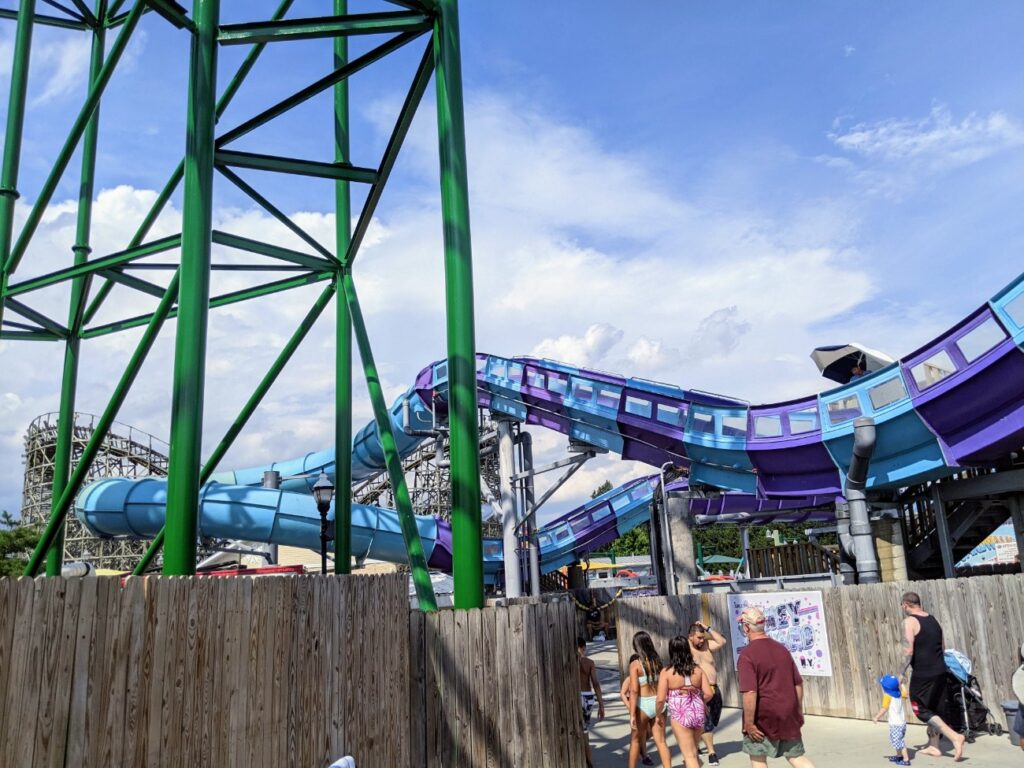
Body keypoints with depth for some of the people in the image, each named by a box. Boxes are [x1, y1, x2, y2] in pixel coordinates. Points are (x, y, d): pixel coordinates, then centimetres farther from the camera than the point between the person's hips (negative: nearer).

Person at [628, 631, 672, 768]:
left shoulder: (635, 664, -12)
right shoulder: (657, 661, 1)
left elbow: (634, 691, -16)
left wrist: (632, 714, -15)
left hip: (643, 705, -4)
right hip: (657, 704, 4)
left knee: (635, 740, 15)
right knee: (661, 742, 8)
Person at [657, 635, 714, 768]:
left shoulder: (667, 672, -8)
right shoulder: (698, 670, 1)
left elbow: (661, 699, -11)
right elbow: (709, 694, -2)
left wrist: (658, 713, 8)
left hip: (680, 716, -4)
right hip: (699, 714, 4)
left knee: (689, 755, 4)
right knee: (693, 749, 27)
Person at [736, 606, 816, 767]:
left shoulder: (747, 654, -17)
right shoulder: (781, 648, 6)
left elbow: (750, 692, -24)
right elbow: (798, 683, 13)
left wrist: (749, 722, -16)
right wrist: (799, 710, 23)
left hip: (764, 716, -6)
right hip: (788, 714, 6)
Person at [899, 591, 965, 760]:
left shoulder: (909, 621, -14)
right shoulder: (933, 620, 10)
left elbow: (908, 651, -20)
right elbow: (943, 648, 17)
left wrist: (902, 672, -10)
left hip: (922, 675, -8)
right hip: (940, 671, 8)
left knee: (922, 711, 3)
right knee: (935, 710, 17)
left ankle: (955, 736, -8)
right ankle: (933, 746, 24)